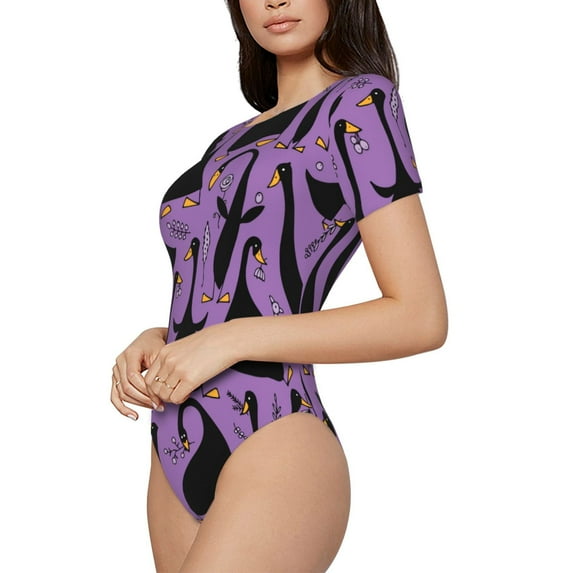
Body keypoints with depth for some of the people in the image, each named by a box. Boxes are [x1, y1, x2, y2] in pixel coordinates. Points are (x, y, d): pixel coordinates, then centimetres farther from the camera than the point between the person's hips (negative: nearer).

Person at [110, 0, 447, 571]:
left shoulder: (361, 103, -2)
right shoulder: (232, 143, 19)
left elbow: (421, 318, -10)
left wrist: (232, 339, -13)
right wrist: (155, 340, 3)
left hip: (271, 450, -7)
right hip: (175, 451, 7)